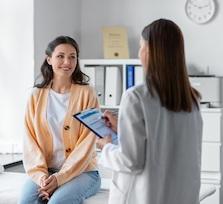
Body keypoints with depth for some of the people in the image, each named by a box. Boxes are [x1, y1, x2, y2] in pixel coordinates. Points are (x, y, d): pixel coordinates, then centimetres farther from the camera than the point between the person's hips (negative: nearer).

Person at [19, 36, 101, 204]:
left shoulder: (86, 93, -5)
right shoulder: (37, 95, 5)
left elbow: (87, 144, -9)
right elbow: (30, 140, 2)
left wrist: (60, 177, -17)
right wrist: (40, 175, -14)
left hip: (81, 171, -2)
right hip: (45, 171, 3)